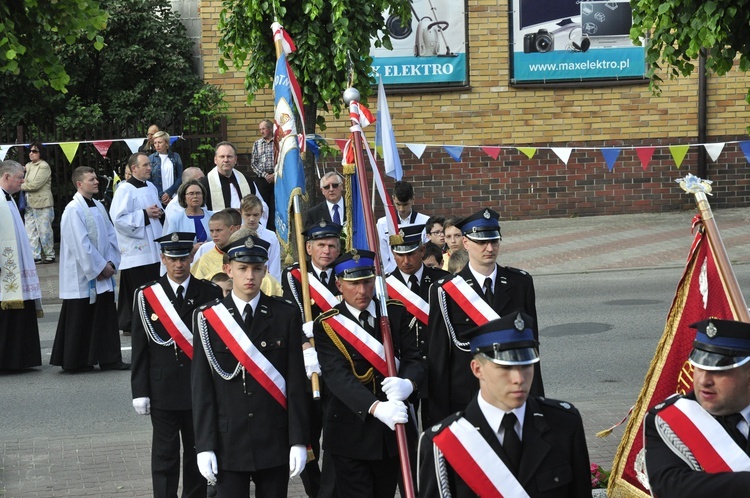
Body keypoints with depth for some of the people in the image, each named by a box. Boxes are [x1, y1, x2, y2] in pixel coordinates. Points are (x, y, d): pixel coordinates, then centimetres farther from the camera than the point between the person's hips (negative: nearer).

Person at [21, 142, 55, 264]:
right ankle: (35, 256, 11)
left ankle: (50, 255, 9)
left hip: (42, 204, -8)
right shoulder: (28, 166, 13)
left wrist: (20, 185, -7)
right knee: (30, 231, 6)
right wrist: (23, 182, -1)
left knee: (44, 231, -1)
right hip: (29, 203, 8)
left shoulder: (44, 166, -11)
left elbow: (35, 184, -17)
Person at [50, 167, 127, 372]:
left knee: (107, 316, 7)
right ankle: (75, 362, 11)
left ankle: (109, 359, 12)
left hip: (103, 273, 7)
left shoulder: (98, 206, 10)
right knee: (80, 319, 1)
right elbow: (80, 244, -19)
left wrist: (111, 263, -3)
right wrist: (100, 267, -16)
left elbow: (110, 235, 10)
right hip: (82, 276, -7)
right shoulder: (73, 210, -14)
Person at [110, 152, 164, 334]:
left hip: (153, 248, 8)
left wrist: (159, 213, 4)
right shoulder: (125, 190, -11)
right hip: (135, 250, -8)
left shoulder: (151, 187, 14)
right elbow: (118, 218, -18)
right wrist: (145, 214, -17)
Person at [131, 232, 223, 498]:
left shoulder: (210, 293, -1)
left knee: (197, 453, 12)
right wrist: (140, 392, -5)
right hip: (163, 390, -1)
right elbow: (140, 348, 0)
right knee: (165, 456, 4)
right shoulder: (147, 296, -1)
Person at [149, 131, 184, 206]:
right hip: (157, 199, 0)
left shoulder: (175, 157, 7)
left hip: (173, 197, 0)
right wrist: (161, 196, -8)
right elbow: (149, 181, 2)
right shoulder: (151, 159, 6)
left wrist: (169, 192, -8)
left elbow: (180, 177, 4)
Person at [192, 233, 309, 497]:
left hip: (275, 441, 1)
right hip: (229, 442, -1)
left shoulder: (286, 315, 0)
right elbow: (201, 388, -1)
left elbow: (296, 383, 0)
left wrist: (299, 441, -4)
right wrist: (204, 445, -6)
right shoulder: (208, 318, -2)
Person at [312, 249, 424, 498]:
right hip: (350, 433, -3)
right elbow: (337, 376, -21)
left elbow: (414, 358, -4)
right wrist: (376, 407, -38)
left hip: (393, 430, 4)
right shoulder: (326, 325, -9)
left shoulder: (397, 313, 2)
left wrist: (408, 383, -29)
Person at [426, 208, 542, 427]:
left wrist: (536, 399, 6)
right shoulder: (445, 292, -5)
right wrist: (439, 416, -5)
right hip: (465, 399, -3)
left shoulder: (521, 283, 6)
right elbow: (437, 358, -3)